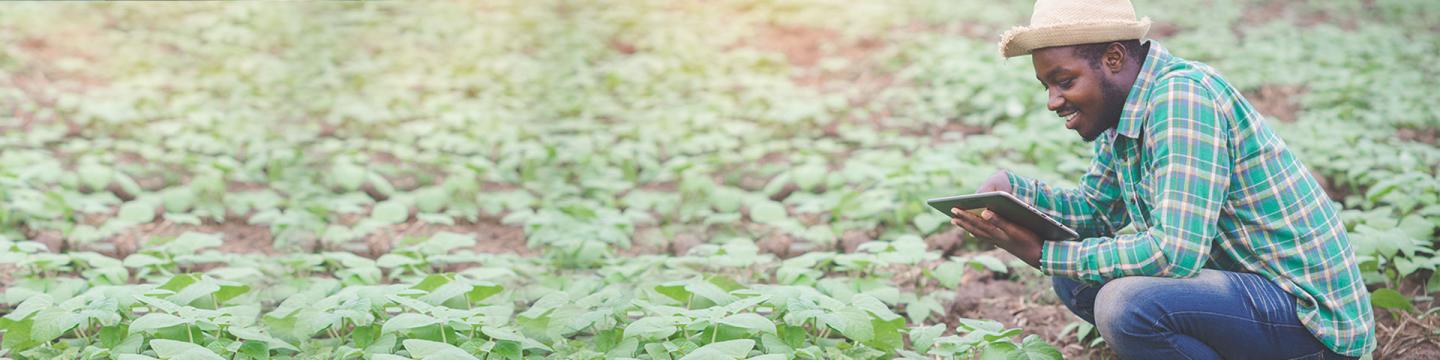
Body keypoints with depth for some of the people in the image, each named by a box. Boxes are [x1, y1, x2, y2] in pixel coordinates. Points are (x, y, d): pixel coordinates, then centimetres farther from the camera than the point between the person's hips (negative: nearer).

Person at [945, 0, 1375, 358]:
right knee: (1075, 278, 7)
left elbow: (1176, 253, -30)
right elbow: (1094, 208, 16)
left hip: (1313, 312, -10)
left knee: (1126, 304, -30)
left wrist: (1045, 254, -22)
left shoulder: (1181, 96, -23)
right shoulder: (1124, 110, 6)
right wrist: (1011, 190, -3)